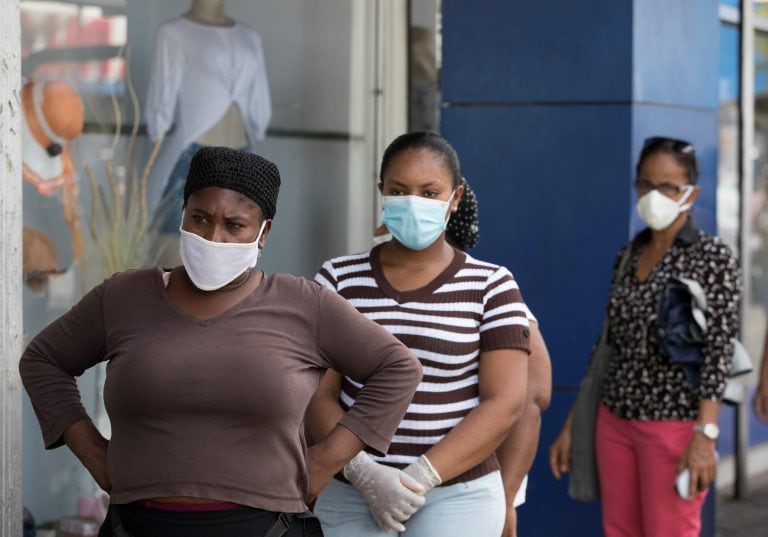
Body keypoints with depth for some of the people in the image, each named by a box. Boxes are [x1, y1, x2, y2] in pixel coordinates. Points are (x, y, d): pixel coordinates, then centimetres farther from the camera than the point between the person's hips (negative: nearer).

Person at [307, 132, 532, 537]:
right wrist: (364, 472, -16)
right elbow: (317, 395, 0)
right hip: (349, 493, 2)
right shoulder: (337, 280, 4)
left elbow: (505, 403, -8)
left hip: (457, 496, -2)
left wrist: (421, 476, -16)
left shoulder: (491, 287, -1)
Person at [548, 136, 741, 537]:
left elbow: (718, 353, -12)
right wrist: (571, 425, 13)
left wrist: (705, 436, -21)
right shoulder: (627, 256, 10)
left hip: (674, 426, -6)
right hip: (614, 423, 6)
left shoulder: (714, 259, -6)